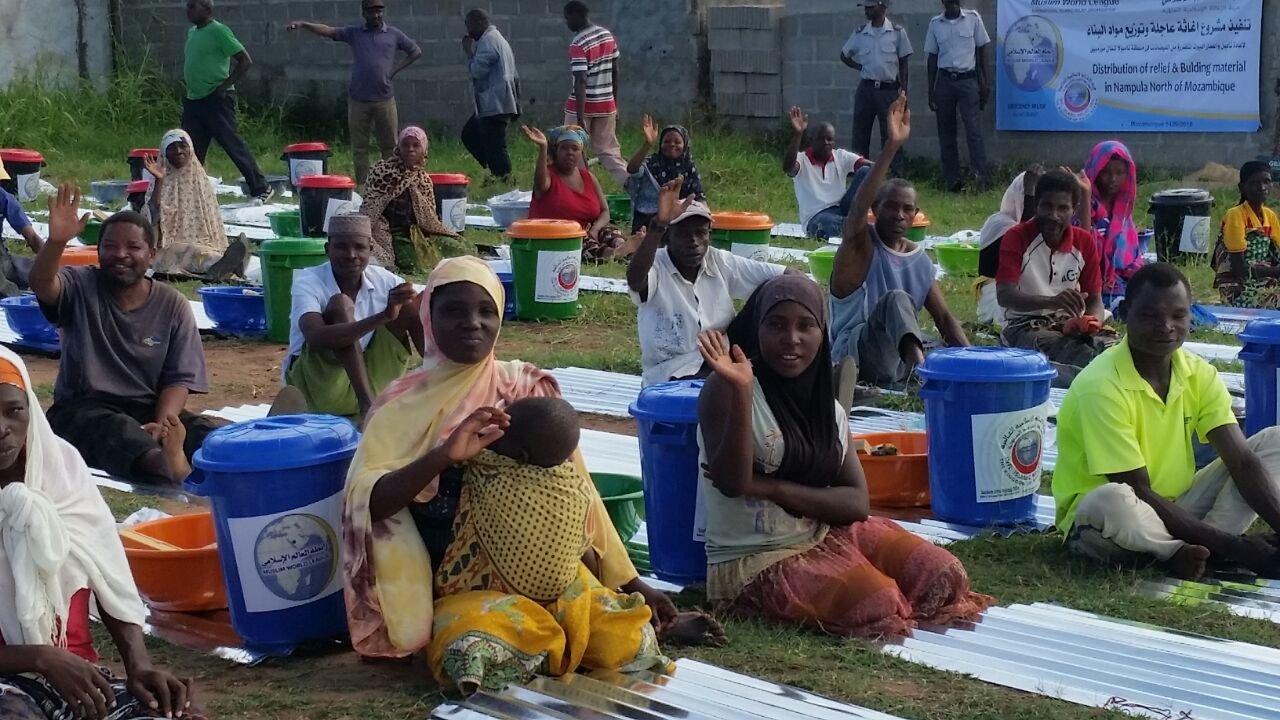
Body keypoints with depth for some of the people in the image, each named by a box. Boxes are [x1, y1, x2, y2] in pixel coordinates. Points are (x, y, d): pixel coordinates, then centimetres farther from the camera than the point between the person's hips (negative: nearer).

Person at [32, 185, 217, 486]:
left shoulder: (173, 306, 5)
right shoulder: (80, 288, 3)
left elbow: (178, 379, 0)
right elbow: (41, 285, -20)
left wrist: (161, 424, -20)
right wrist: (56, 241, -42)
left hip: (148, 410, 3)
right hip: (81, 409, -3)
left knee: (206, 432, -29)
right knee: (116, 428, -39)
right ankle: (166, 467, -69)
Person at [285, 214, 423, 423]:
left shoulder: (383, 280, -4)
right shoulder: (308, 282, -18)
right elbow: (316, 337, -37)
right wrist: (382, 317, -46)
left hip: (368, 380, 4)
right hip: (317, 385, -4)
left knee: (409, 304, -10)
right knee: (341, 305, -28)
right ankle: (368, 405, -37)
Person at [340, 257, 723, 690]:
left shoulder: (527, 388, 6)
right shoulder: (404, 403, 0)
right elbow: (364, 502, -12)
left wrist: (633, 585, 9)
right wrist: (442, 457, -27)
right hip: (461, 584, -2)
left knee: (631, 648, -23)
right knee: (479, 654, -35)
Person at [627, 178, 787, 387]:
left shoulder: (721, 263, 5)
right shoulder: (656, 268, -9)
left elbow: (785, 276, 1)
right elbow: (635, 280, -35)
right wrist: (659, 224, -47)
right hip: (671, 375, -6)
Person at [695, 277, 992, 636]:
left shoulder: (828, 407, 8)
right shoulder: (725, 389, -12)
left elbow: (857, 502, -1)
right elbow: (731, 483, -22)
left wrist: (772, 489, -18)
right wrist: (741, 392, -35)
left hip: (825, 537, 7)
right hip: (754, 561, -6)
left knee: (945, 577, -10)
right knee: (879, 605, -26)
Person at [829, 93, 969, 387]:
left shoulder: (920, 260, 12)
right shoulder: (859, 242, -3)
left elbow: (944, 318, 9)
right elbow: (859, 205, -26)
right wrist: (892, 146, -35)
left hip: (898, 355, 6)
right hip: (854, 353, -6)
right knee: (897, 298, -34)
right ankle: (919, 366, -54)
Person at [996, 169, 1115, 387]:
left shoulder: (1085, 242, 6)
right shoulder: (1016, 238, -7)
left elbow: (1094, 299, 10)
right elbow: (1004, 296, -19)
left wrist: (1091, 321, -17)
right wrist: (1052, 302, -38)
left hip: (1071, 324, 5)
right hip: (1025, 326, -5)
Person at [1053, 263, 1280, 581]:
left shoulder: (1200, 375, -3)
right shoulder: (1101, 386, -23)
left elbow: (1242, 461, -8)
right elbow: (1139, 494, -24)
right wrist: (1231, 545, -26)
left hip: (1175, 509, 7)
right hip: (1097, 523, -7)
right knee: (1111, 501, -42)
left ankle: (1192, 550, -18)